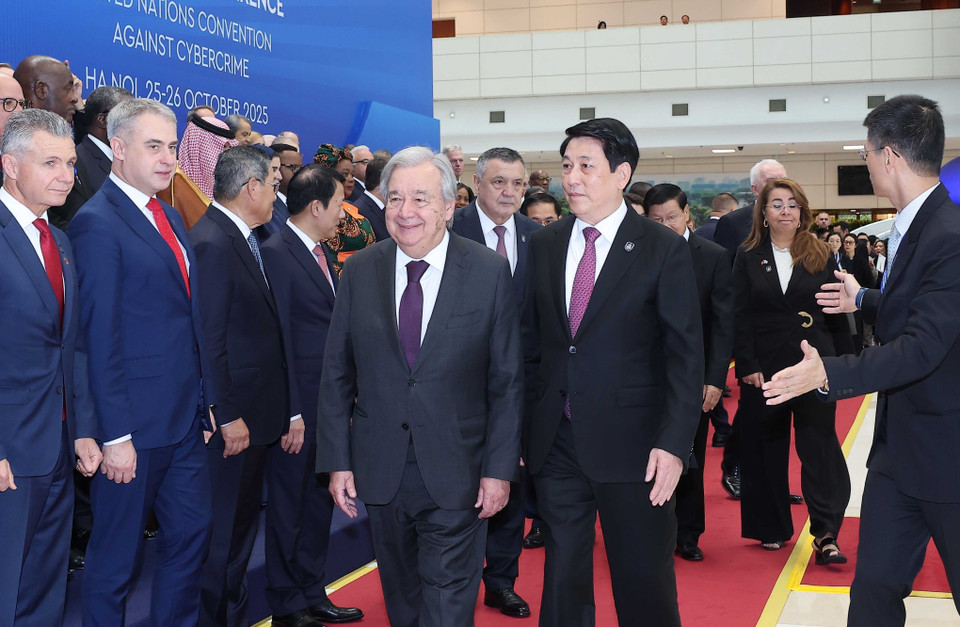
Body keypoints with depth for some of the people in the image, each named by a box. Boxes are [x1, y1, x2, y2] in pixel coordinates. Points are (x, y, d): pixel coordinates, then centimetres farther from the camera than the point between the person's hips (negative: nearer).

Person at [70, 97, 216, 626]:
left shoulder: (168, 216, 13)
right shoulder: (96, 223, -14)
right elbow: (100, 339, -17)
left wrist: (204, 399, 12)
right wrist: (115, 436, -18)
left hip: (186, 418, 8)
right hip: (136, 424, -8)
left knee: (191, 534, 16)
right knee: (115, 554, 6)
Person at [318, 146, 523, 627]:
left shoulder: (490, 272, -6)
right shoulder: (359, 272, 1)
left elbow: (507, 380, -4)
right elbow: (336, 375, 5)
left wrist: (500, 468, -7)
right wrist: (337, 461, 1)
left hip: (456, 475, -2)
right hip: (381, 472, 3)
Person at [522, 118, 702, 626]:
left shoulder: (664, 250, -5)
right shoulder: (544, 245, 8)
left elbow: (685, 355, -7)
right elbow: (530, 342, 11)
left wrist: (674, 443, -14)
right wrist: (522, 426, 6)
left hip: (631, 445, -4)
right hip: (555, 444, 4)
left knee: (643, 582, 5)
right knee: (562, 577, 13)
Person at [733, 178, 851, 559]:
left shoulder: (820, 257, 5)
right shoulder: (748, 258, 4)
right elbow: (740, 317, -1)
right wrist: (747, 366, -8)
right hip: (764, 366, 1)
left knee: (818, 442, -8)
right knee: (767, 446, 7)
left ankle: (825, 533, -9)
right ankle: (772, 527, 20)